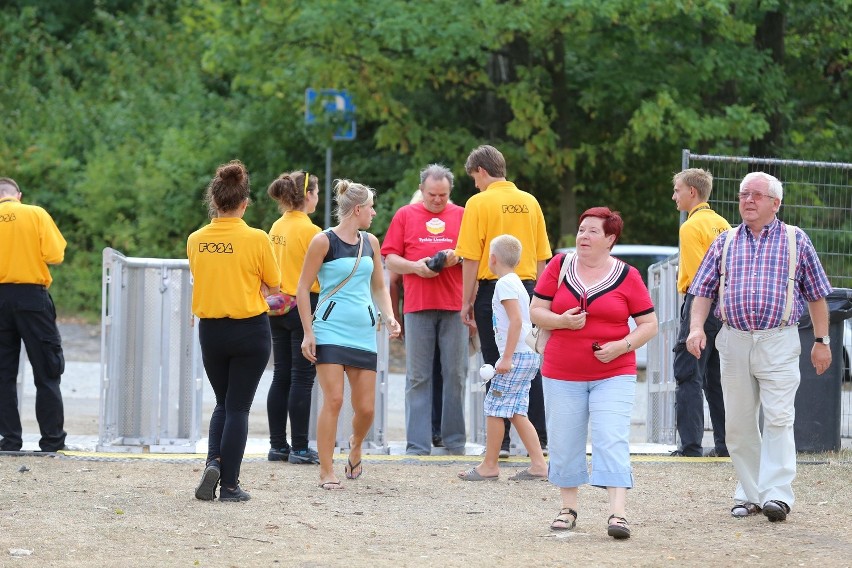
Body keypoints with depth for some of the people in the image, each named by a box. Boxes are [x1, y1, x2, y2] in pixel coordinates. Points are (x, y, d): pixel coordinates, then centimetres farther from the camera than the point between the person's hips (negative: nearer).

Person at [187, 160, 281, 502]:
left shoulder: (196, 240, -3)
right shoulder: (256, 239, -12)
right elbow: (273, 287, -1)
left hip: (210, 330, 3)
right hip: (250, 330, -3)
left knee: (223, 403, 19)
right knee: (238, 407, 4)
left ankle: (213, 461, -3)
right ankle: (229, 485, 4)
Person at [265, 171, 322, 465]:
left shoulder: (277, 227, 7)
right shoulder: (309, 230, -14)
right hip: (305, 306, -7)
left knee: (281, 377, 10)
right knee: (302, 379, -3)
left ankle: (278, 445, 13)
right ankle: (299, 448, -3)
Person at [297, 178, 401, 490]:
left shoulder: (370, 242, 12)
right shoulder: (324, 241, -5)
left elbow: (379, 287, 21)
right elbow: (303, 288, -3)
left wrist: (389, 316, 2)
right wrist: (307, 333, -8)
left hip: (363, 333, 5)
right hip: (330, 332, -5)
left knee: (366, 408, 3)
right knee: (333, 400, -12)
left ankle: (355, 444, 35)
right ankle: (326, 472, -4)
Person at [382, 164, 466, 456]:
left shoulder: (462, 215, 11)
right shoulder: (405, 215, 11)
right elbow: (390, 259, 8)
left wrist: (458, 256, -8)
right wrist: (415, 266, -9)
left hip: (454, 305, 0)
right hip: (417, 305, 0)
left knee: (455, 374, 1)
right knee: (418, 377, -1)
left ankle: (455, 440, 8)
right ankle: (417, 443, -1)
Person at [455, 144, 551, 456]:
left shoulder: (479, 202, -6)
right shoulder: (530, 202, 8)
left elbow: (471, 258, -9)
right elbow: (542, 256, 11)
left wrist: (467, 301, -2)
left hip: (492, 289, -4)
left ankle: (501, 441, 1)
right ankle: (538, 438, 9)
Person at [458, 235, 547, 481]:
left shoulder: (504, 284, -11)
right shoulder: (515, 282, 19)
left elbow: (516, 320, -21)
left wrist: (507, 357, -22)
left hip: (516, 356, -10)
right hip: (528, 356, 10)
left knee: (494, 408, -3)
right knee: (516, 413, 9)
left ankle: (489, 465, 2)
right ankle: (538, 464, 4)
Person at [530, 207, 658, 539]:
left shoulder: (627, 276, -1)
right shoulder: (559, 266, 3)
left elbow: (649, 325, 2)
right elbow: (536, 311, 5)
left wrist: (621, 346, -14)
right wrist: (561, 320, -15)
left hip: (613, 376, -2)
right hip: (562, 375, 2)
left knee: (612, 441, -13)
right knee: (564, 443, 7)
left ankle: (618, 514, -18)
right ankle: (568, 508, 22)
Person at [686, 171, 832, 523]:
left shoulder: (795, 240, 7)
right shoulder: (725, 243, 12)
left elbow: (816, 295, 10)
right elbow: (703, 291, 11)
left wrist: (821, 341, 6)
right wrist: (696, 327, -6)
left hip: (779, 340, -3)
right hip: (734, 341, 3)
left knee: (778, 419, -13)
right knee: (738, 424, 5)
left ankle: (777, 494, -16)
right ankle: (748, 493, 14)